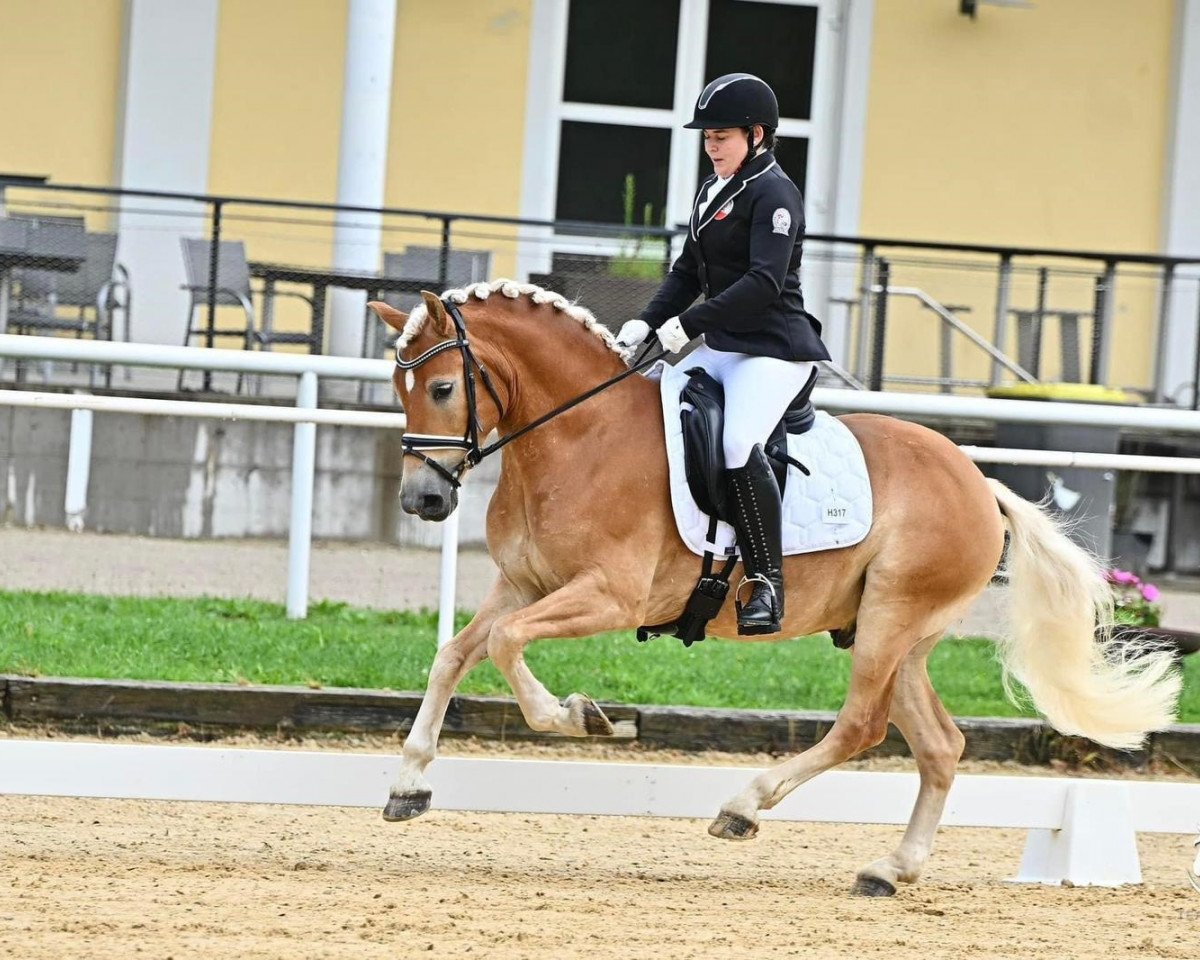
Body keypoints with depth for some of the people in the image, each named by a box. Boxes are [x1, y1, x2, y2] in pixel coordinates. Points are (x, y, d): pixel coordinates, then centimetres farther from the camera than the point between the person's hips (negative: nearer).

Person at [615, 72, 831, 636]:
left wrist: (689, 324, -25)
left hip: (773, 348, -10)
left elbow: (764, 282, -23)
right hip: (720, 347, 10)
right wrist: (648, 322, 5)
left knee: (739, 444, -30)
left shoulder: (773, 194, -12)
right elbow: (688, 272, 22)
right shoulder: (712, 192, 17)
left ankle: (767, 583, -25)